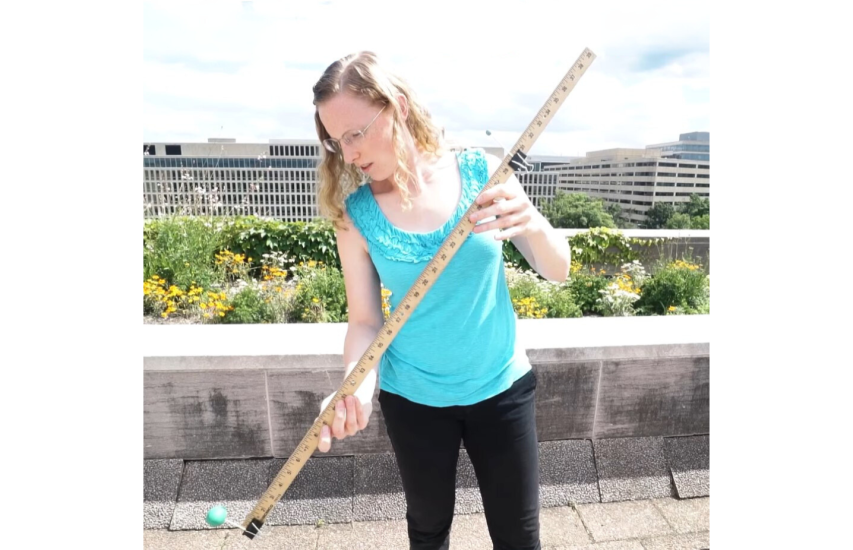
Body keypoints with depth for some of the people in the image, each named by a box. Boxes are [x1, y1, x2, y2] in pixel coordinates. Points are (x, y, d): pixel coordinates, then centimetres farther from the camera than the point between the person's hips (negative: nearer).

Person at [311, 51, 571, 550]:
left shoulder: (481, 171, -13)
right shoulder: (354, 214, -13)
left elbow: (558, 271, -9)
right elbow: (365, 321, -7)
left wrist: (533, 224, -31)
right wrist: (356, 385, -27)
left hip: (502, 388, 0)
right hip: (413, 399, 1)